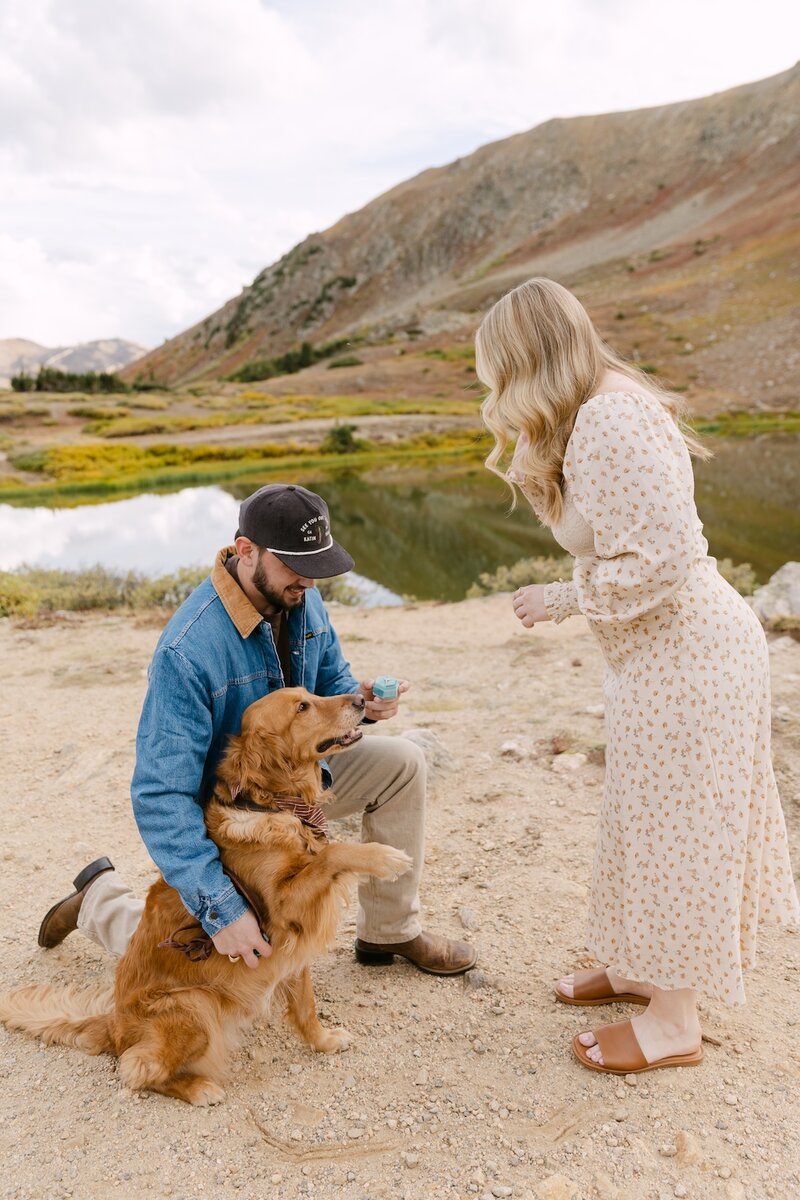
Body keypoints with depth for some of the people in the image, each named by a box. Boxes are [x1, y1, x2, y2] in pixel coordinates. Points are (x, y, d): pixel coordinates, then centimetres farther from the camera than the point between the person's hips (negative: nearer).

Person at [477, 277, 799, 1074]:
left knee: (671, 828, 4)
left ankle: (675, 1022, 23)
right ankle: (643, 969, 39)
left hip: (684, 651, -10)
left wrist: (562, 600, -16)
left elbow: (662, 559, -28)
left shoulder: (613, 420, -23)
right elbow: (596, 531, 13)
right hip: (660, 650, 10)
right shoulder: (594, 413, 8)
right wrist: (536, 463, 4)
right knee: (651, 821, 20)